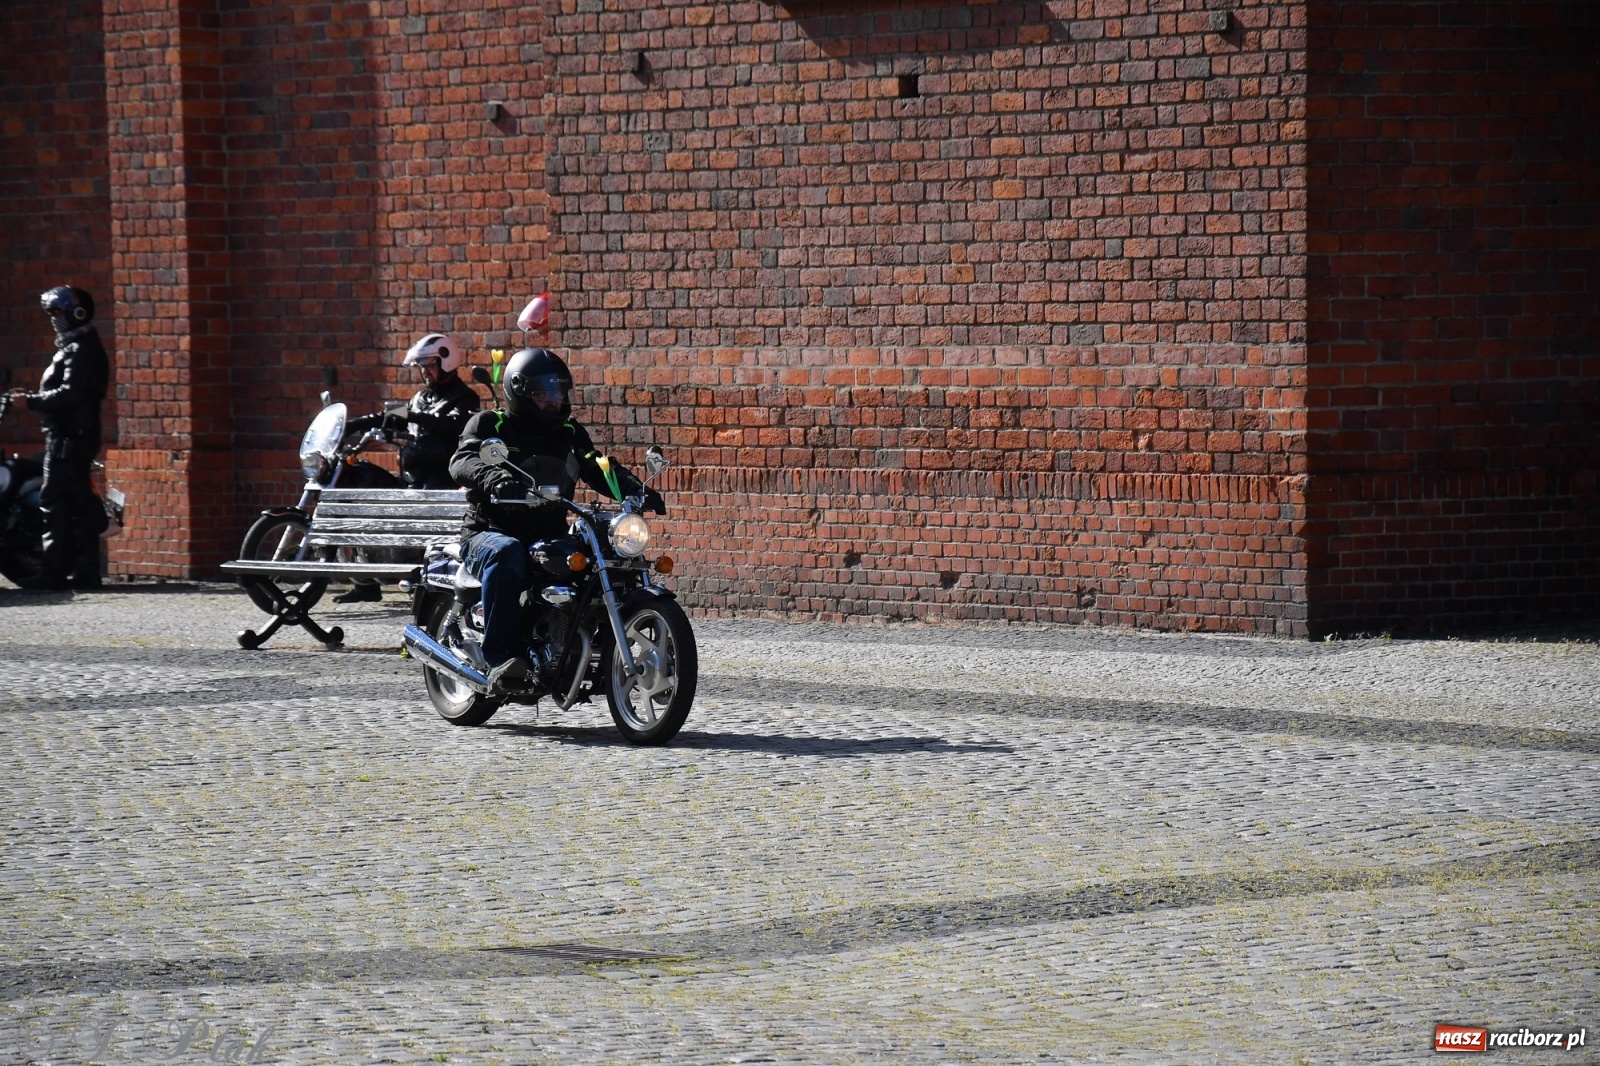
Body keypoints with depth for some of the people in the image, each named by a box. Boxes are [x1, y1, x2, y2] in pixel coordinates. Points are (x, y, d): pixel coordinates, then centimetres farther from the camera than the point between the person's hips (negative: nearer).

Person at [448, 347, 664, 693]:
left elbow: (600, 470, 10)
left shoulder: (570, 433, 19)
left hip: (550, 537, 5)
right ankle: (501, 658, -41)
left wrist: (636, 491, -11)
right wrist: (493, 477, -39)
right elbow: (462, 461, -16)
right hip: (489, 534, -5)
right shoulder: (489, 425, 2)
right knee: (506, 554, -39)